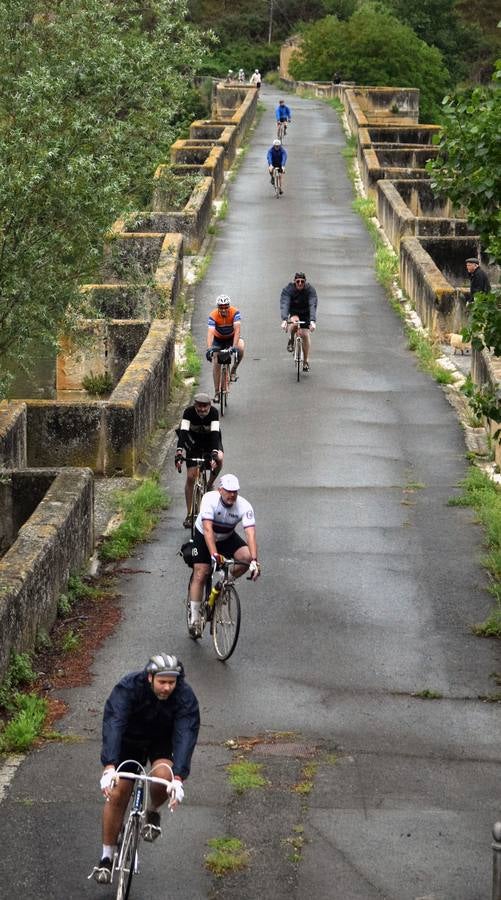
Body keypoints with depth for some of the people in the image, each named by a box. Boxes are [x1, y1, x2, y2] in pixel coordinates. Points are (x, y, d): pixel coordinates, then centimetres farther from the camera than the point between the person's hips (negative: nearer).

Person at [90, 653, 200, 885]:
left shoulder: (185, 697, -29)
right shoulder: (128, 688, -32)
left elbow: (185, 735, -36)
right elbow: (113, 724, -42)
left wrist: (178, 778, -49)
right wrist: (109, 767, -55)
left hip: (162, 741, 0)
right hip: (129, 740, 0)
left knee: (164, 775, -30)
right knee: (117, 794, -9)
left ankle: (153, 812, 4)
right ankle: (106, 858, 6)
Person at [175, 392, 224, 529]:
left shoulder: (214, 412, -29)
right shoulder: (189, 412, -28)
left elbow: (215, 433, -39)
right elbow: (183, 432, -37)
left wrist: (214, 453, -54)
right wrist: (179, 452, -52)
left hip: (210, 439, 0)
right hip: (193, 440, 0)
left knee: (219, 458, -33)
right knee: (190, 477, -8)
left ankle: (210, 485, -4)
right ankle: (189, 515, 1)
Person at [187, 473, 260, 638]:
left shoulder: (244, 506, -27)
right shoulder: (210, 499, -32)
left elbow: (250, 534, -35)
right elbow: (208, 530, -40)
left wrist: (254, 560, -48)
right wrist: (214, 555, -52)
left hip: (228, 538, 2)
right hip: (204, 537, -2)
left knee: (248, 556, -23)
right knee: (200, 576, -8)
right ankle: (194, 620, 3)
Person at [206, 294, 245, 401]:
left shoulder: (235, 312, -28)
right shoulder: (213, 316, -27)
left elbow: (237, 329, -37)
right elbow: (210, 333, -38)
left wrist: (234, 346, -50)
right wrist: (209, 348, -53)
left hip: (232, 338, 0)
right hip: (218, 340, 0)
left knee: (241, 348, -32)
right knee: (216, 363, -10)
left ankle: (233, 370, -9)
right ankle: (217, 392, 0)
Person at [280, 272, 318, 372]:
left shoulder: (310, 290, -25)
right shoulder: (288, 289, -25)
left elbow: (312, 306, -37)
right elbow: (284, 304, -36)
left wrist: (313, 321, -52)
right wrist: (284, 320, -52)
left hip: (306, 313, 0)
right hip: (293, 312, 0)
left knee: (305, 334, -10)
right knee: (295, 323, -34)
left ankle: (306, 361, 4)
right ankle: (291, 340, -3)